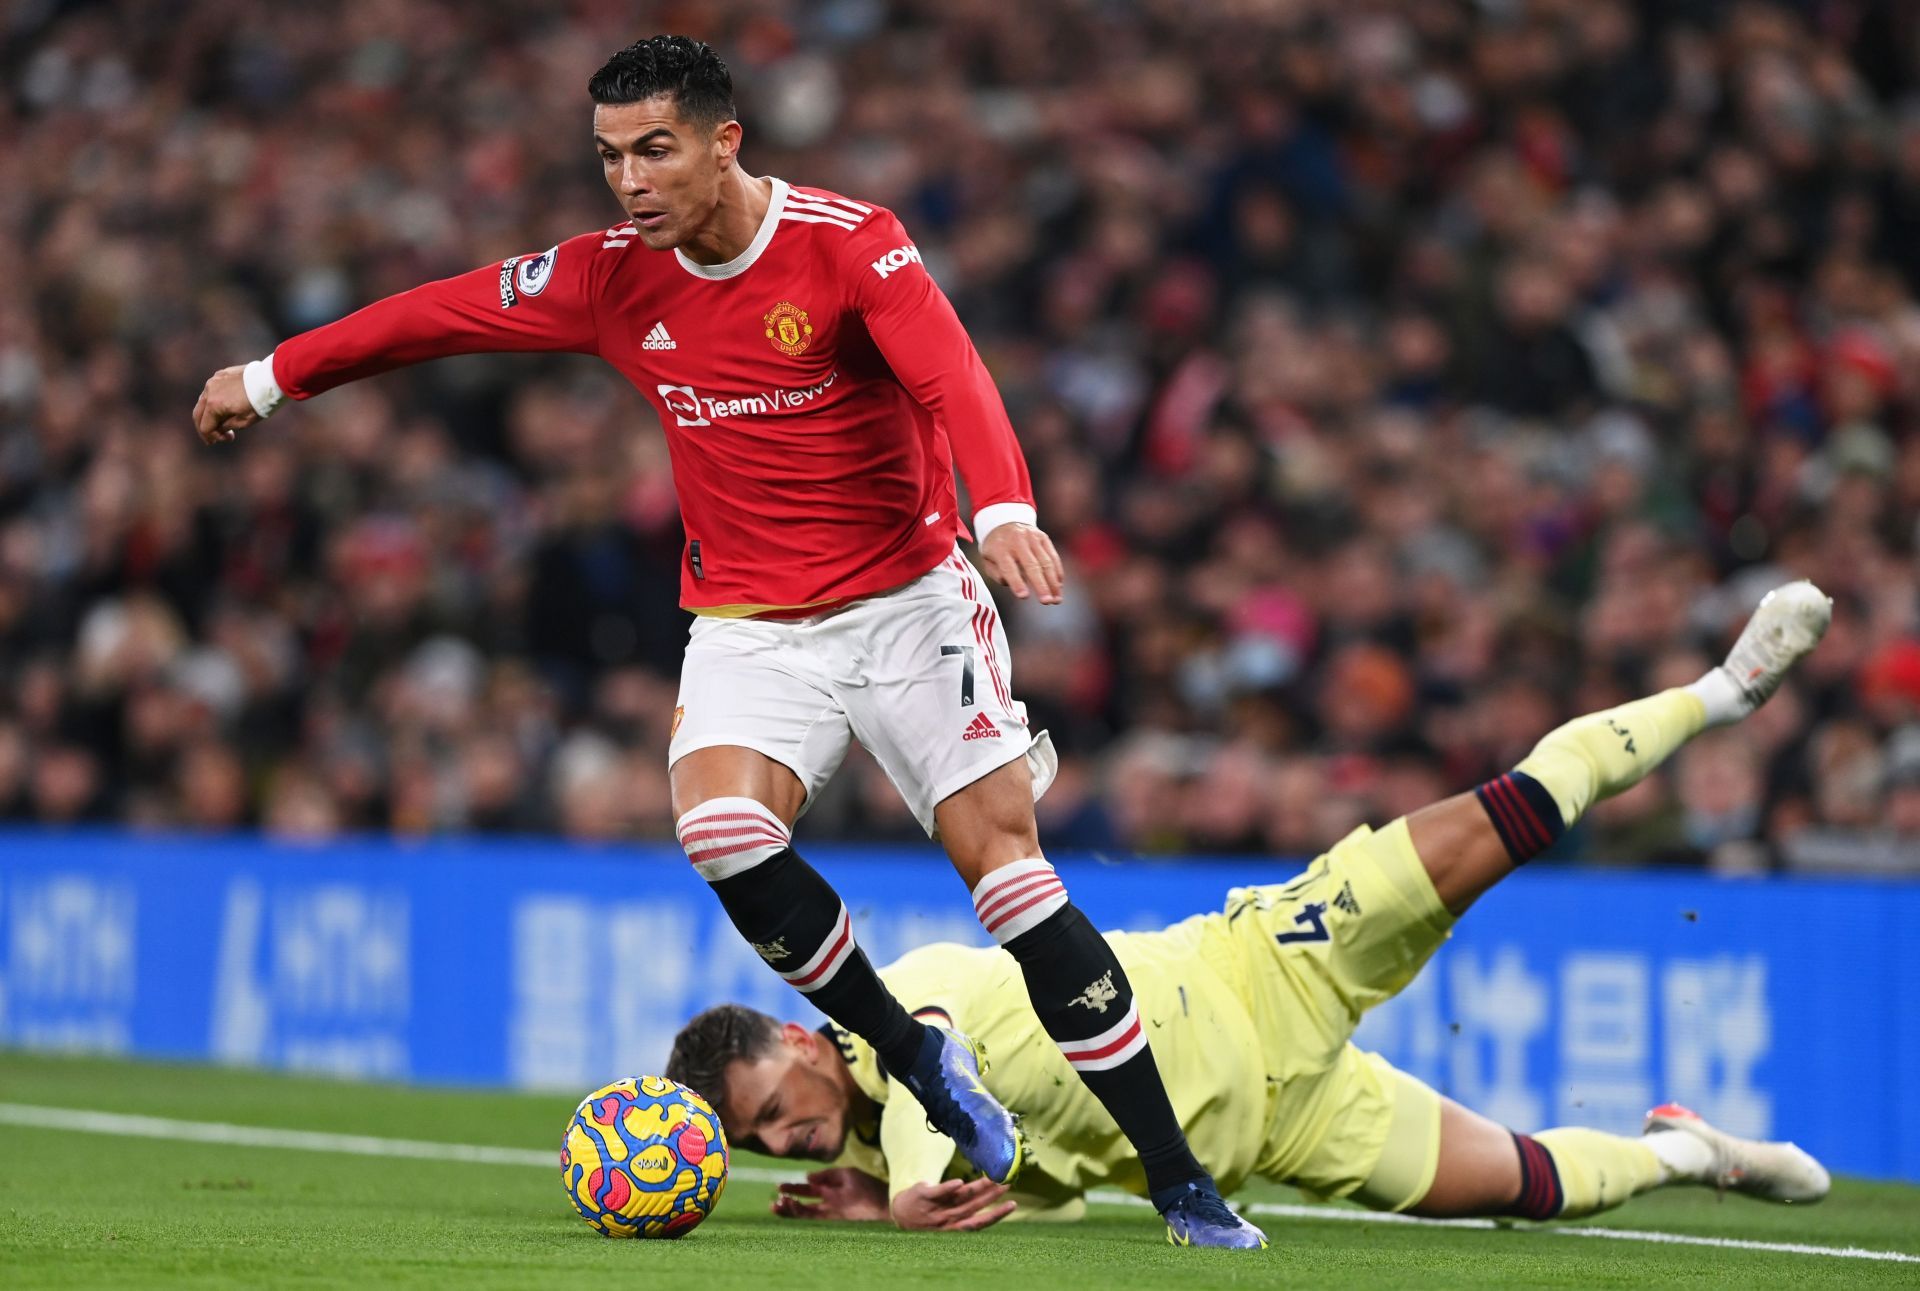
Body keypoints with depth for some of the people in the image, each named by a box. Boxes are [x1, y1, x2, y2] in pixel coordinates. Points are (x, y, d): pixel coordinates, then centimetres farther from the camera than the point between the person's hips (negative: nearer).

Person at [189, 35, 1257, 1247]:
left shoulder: (851, 243, -14)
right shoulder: (615, 278, -1)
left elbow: (950, 375, -29)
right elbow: (445, 313, 11)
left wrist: (1004, 509, -48)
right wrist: (271, 377, 19)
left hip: (906, 597, -3)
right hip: (751, 629, 3)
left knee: (1002, 849, -13)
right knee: (719, 820, -26)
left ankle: (1181, 1181, -9)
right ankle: (919, 1060, -5)